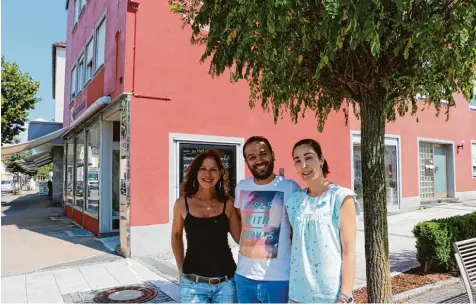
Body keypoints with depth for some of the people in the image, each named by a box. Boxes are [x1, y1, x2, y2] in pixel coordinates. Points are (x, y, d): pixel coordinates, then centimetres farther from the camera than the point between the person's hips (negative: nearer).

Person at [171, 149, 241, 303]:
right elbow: (176, 235, 11)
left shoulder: (228, 203, -4)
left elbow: (242, 238, 1)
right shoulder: (182, 203, -4)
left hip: (226, 282, 1)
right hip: (193, 284, -1)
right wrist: (181, 269, 9)